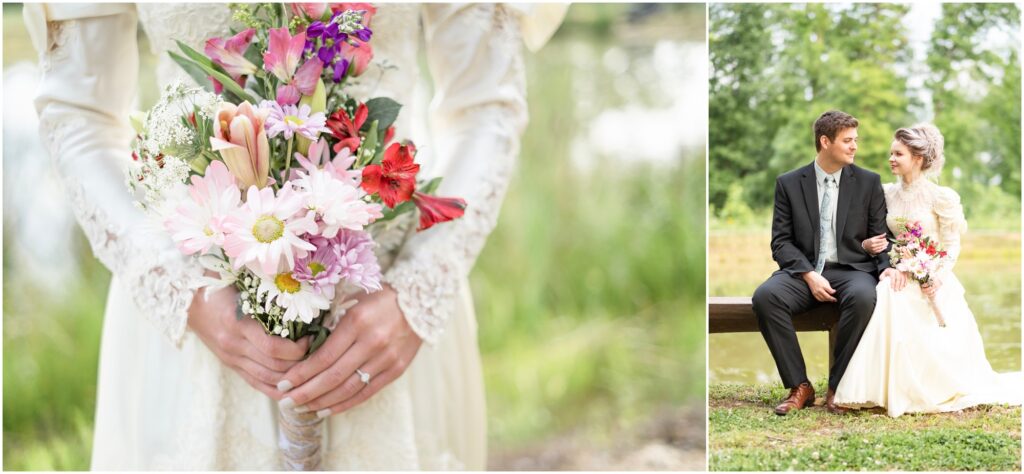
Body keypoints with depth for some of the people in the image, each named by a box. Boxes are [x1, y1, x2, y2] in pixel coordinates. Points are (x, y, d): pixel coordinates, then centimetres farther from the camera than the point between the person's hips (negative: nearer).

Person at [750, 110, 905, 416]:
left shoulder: (869, 182, 9)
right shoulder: (789, 183, 7)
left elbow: (881, 237, 7)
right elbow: (781, 241, 2)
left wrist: (888, 266, -16)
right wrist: (809, 275, -15)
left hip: (852, 270, 0)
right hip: (803, 271, 1)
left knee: (863, 297, -37)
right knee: (765, 296, -31)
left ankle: (838, 389, -20)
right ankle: (799, 387, -19)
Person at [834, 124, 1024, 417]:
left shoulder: (941, 197, -5)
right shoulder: (888, 193, 10)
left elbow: (952, 247, -5)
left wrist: (938, 278, -21)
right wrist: (868, 245, -5)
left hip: (932, 281, -4)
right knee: (884, 299, -29)